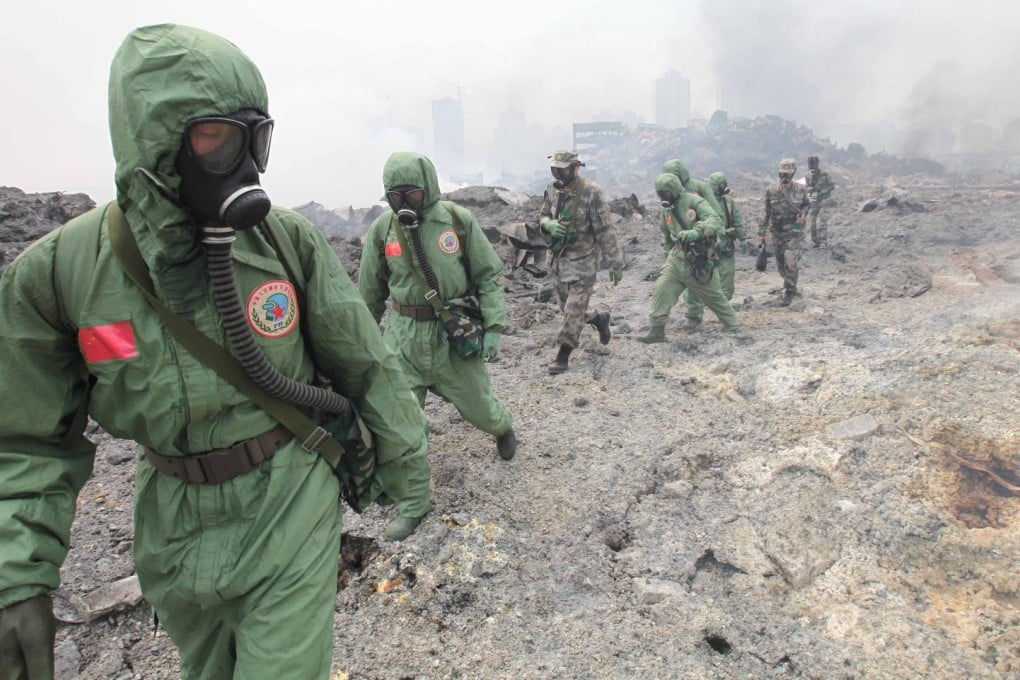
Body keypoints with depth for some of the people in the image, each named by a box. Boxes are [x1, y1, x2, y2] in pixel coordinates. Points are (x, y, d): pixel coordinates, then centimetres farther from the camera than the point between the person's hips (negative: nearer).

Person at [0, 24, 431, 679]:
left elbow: (365, 365, -5)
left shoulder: (289, 240, -13)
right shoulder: (58, 270, -12)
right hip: (175, 524, 3)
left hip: (291, 508, -2)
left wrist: (406, 467, 2)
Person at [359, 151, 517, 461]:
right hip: (404, 336, 1)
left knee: (478, 405, 15)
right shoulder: (383, 228, -5)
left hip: (456, 333, 0)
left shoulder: (459, 220, -9)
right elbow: (370, 290, 7)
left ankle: (503, 429, 50)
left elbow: (489, 275, -2)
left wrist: (494, 327, -10)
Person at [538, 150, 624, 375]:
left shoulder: (590, 193, -17)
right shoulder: (552, 190, 1)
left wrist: (616, 263, -12)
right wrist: (549, 224, -13)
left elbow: (605, 230, -15)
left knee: (574, 311, -2)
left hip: (583, 261, -6)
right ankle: (600, 319, 41)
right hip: (559, 258, 7)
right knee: (567, 308, 16)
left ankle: (563, 356, 9)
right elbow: (542, 217, 13)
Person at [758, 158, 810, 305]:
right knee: (781, 264, 11)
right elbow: (766, 213, 4)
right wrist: (761, 232, 2)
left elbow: (806, 204, 15)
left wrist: (802, 212, -7)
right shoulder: (771, 192, -2)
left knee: (790, 263, -12)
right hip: (777, 233, 2)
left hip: (794, 233, -2)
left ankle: (789, 293, -1)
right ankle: (789, 285, 37)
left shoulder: (801, 191, -3)